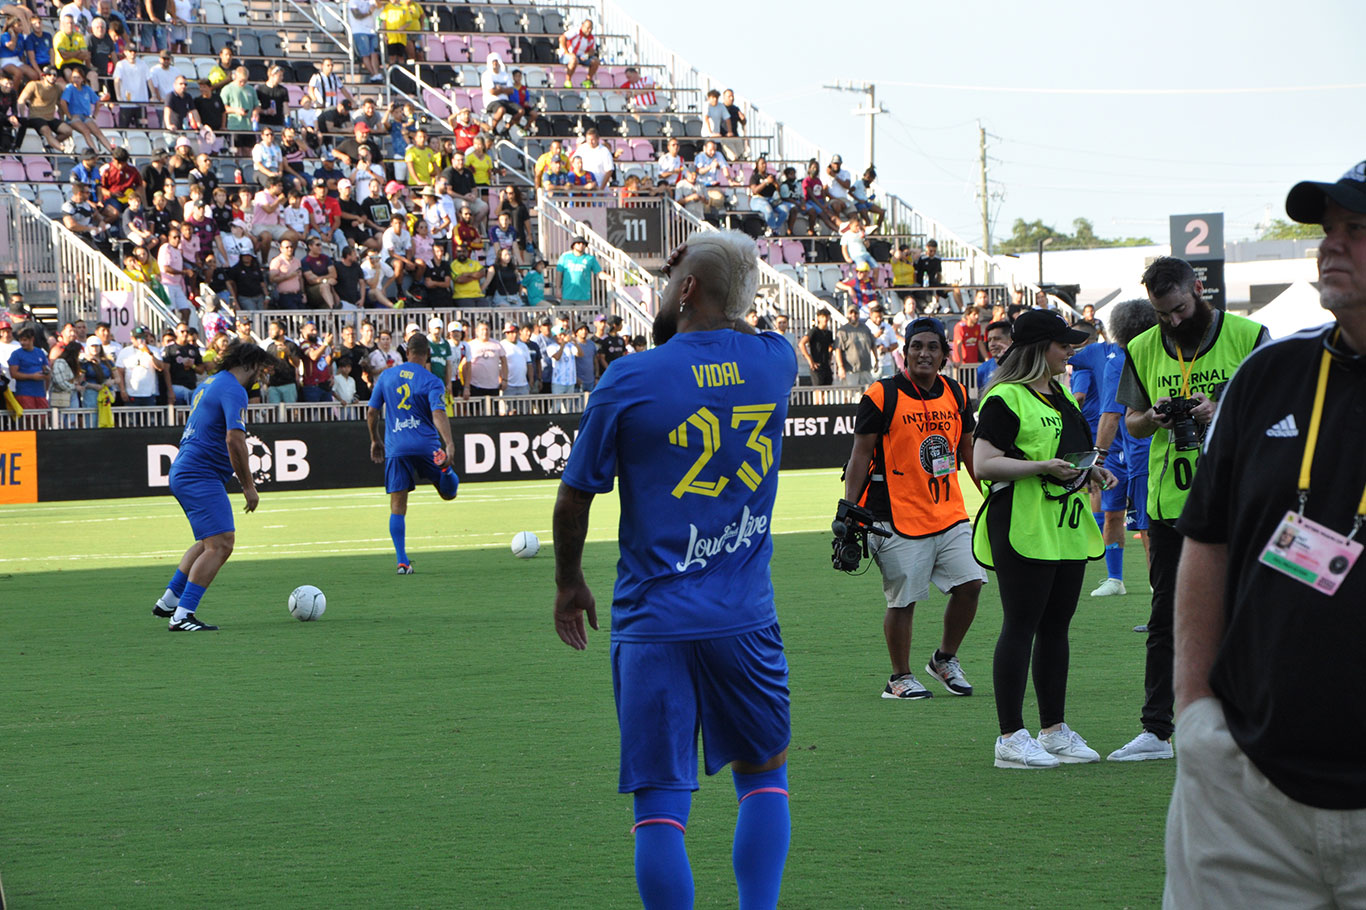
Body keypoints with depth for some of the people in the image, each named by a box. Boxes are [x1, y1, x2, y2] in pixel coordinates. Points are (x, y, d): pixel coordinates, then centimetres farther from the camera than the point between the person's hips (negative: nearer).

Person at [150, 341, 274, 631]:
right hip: (201, 476, -11)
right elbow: (234, 439, -23)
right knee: (220, 545, -14)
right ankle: (182, 616, -19)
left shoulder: (209, 384, 18)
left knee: (211, 542, 21)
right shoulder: (233, 390, -13)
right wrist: (248, 486, -18)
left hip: (183, 473, 11)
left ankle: (169, 601, 25)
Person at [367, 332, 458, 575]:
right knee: (449, 493, 8)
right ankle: (446, 470, -27)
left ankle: (402, 561, -6)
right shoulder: (432, 382, -2)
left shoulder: (386, 376, 8)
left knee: (397, 507, 3)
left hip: (395, 448, 2)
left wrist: (375, 440, 25)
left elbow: (372, 412, 12)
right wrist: (449, 444, -26)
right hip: (426, 444, -2)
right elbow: (439, 414, -17)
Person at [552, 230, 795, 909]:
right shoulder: (775, 361, 0)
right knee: (764, 775, 20)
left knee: (660, 806, 1)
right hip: (745, 617, 3)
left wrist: (569, 584, 15)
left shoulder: (630, 380, -9)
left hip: (652, 621, -3)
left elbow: (574, 499, 1)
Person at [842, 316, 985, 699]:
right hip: (900, 518, -5)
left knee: (970, 583, -3)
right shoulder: (882, 396, -6)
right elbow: (860, 455, -5)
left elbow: (969, 450, 21)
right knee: (903, 599, -2)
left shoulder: (956, 394, 10)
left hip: (951, 514, 5)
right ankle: (900, 678, 13)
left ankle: (945, 659, 18)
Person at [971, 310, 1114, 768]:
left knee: (1056, 626, 11)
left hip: (1066, 526, 9)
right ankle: (1011, 738, -4)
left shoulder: (1062, 395, 19)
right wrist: (1041, 467, -22)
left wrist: (1090, 471, 12)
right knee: (1020, 627, -7)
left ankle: (1055, 730, 18)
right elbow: (983, 464, -16)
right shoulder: (1005, 399, -10)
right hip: (1022, 528, -9)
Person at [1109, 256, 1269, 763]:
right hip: (1170, 501, 3)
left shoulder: (1248, 337, -2)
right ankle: (1155, 731, 7)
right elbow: (1132, 423, 15)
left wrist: (1222, 414, -17)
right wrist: (1153, 418, -9)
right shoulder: (1144, 349, 9)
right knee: (1166, 617, 5)